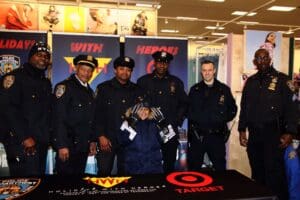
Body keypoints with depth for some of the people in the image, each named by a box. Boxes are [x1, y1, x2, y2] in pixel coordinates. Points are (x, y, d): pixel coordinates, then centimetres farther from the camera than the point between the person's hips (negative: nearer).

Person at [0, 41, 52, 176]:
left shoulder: (46, 82, 16)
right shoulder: (14, 78, -7)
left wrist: (47, 137, 11)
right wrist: (25, 137, -18)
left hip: (41, 142, 8)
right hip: (21, 143, -7)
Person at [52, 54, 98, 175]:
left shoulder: (89, 91, 14)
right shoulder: (64, 87, -9)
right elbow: (59, 118, -16)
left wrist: (92, 141, 14)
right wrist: (62, 145, -19)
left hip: (83, 146, 7)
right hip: (68, 145, -7)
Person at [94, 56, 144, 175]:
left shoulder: (136, 90, 9)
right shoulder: (103, 88, 2)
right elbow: (97, 114, -3)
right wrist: (101, 136, -9)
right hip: (107, 139, -2)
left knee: (125, 173, 11)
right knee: (104, 173, 0)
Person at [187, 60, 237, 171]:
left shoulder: (224, 89, 6)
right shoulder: (195, 89, 8)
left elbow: (233, 109, 13)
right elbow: (187, 108, 13)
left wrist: (223, 120, 4)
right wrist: (193, 119, 2)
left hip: (217, 135, 0)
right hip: (197, 136, 1)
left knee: (220, 166, 8)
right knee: (194, 167, 9)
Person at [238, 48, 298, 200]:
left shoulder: (281, 79, -1)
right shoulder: (250, 81, 12)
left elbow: (290, 106, -6)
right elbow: (244, 107, 14)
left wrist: (289, 132, -13)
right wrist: (242, 129, 9)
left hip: (273, 133, -4)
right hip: (254, 133, 4)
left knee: (274, 172, -4)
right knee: (257, 171, 12)